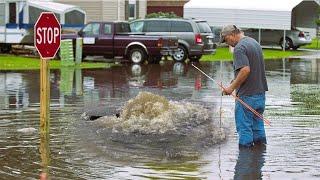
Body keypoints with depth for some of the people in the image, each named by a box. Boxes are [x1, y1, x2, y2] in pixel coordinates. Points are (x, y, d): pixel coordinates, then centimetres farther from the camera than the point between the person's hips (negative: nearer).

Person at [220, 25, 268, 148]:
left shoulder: (239, 48, -16)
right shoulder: (254, 42, 14)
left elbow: (245, 70, -28)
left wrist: (232, 87, -19)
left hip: (247, 95, -9)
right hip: (260, 92, 9)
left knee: (244, 127, 1)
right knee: (257, 123, 19)